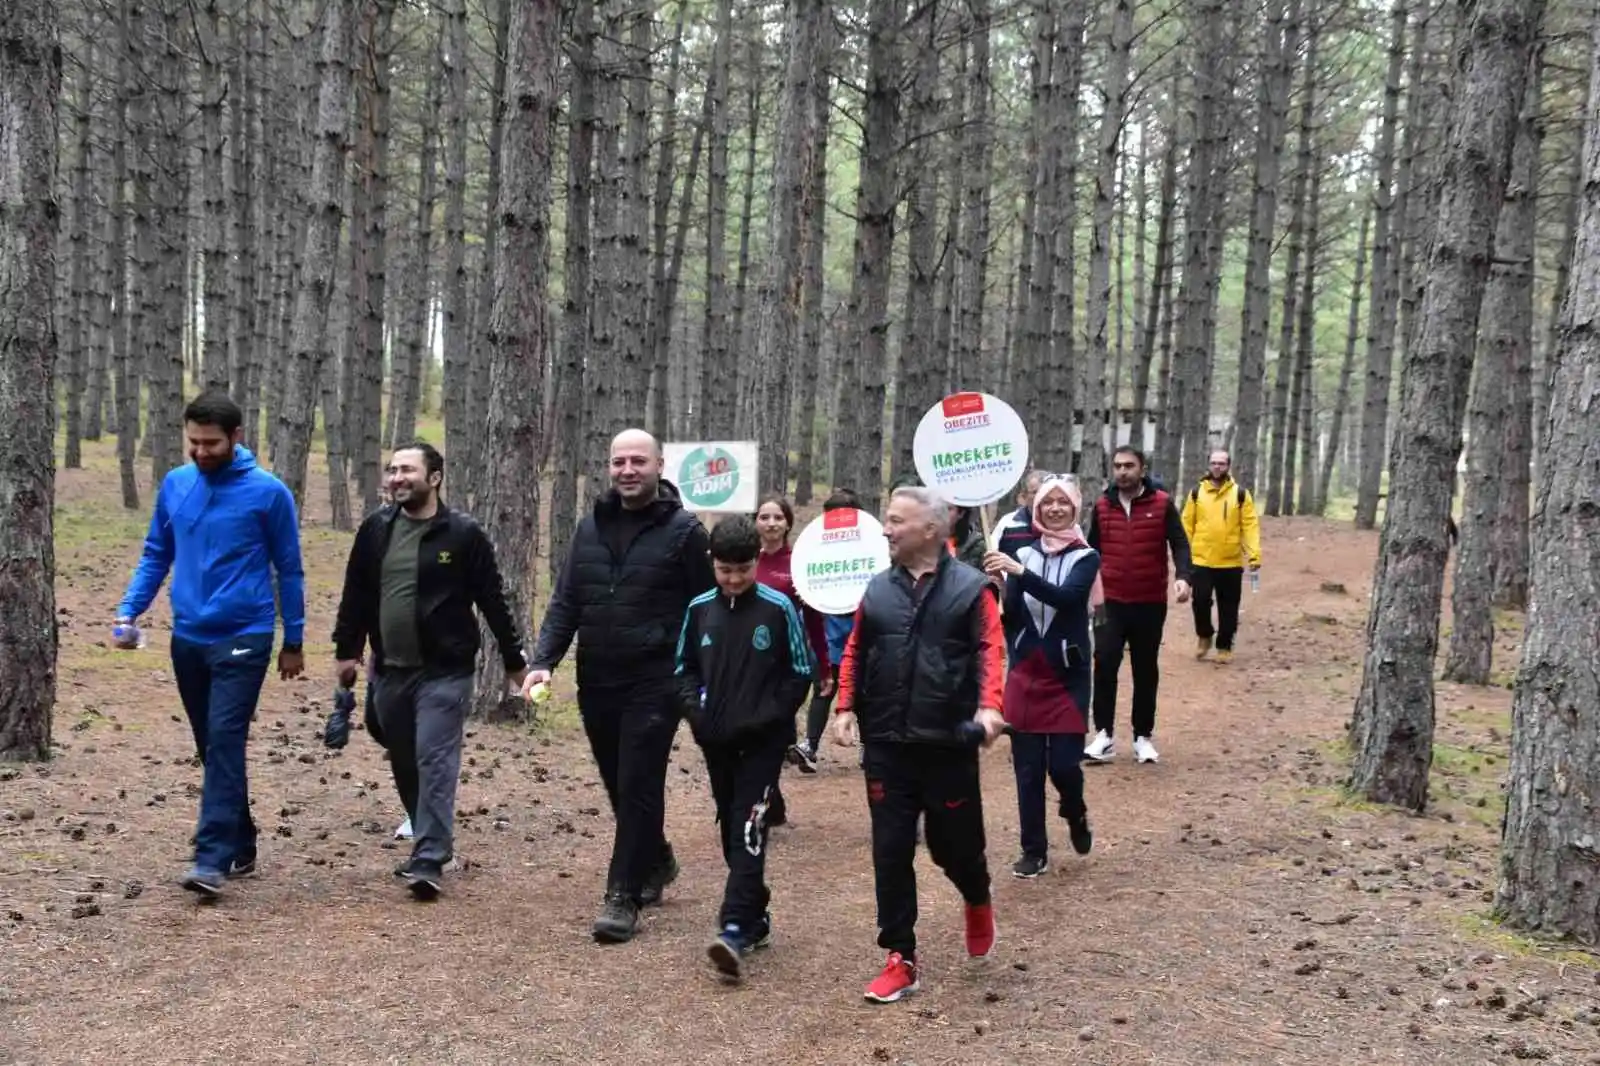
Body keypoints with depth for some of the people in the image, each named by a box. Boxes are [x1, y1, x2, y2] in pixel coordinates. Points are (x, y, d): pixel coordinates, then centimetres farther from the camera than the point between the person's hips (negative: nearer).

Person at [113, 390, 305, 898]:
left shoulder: (268, 492, -8)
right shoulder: (174, 485, 4)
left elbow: (288, 570, 0)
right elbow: (156, 555, 12)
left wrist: (293, 641, 3)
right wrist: (129, 609, -2)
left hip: (243, 638, -5)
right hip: (187, 638, 5)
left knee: (225, 743, -13)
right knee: (211, 747, 12)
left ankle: (213, 858, -12)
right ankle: (241, 845, 25)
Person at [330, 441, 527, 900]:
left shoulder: (463, 533, -6)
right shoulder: (376, 529, 6)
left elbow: (493, 602, -3)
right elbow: (356, 594, 14)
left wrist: (515, 661, 0)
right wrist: (346, 650, 12)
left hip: (445, 672, -5)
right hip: (390, 671, 5)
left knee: (435, 762, -10)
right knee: (404, 764, 13)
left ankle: (429, 861, -9)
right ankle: (430, 842, 28)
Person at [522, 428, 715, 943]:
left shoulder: (683, 530, -5)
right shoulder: (591, 527, 9)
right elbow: (565, 602, 9)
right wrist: (544, 660, -5)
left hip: (654, 686, -5)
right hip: (596, 684, 6)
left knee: (638, 788, -5)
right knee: (619, 786, 16)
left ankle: (624, 896, 3)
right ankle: (656, 862, 38)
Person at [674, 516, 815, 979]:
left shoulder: (778, 608, -8)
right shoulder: (699, 609, 2)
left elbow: (801, 673, -3)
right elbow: (685, 669, 12)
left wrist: (768, 717, -13)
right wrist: (696, 712, -4)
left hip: (764, 741, -4)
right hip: (716, 740, 5)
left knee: (749, 832, -11)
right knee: (732, 831, 12)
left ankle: (735, 930, -17)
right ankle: (756, 916, 26)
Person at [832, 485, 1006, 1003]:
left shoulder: (970, 587, -5)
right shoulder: (878, 589, 8)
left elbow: (989, 651, -11)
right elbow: (856, 653, 12)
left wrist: (988, 706, -26)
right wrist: (845, 707, 0)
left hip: (949, 744, -3)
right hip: (885, 746, 3)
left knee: (954, 844, 9)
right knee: (891, 852, 2)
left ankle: (977, 900, 44)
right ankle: (900, 960, 11)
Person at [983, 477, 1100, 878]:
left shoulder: (1086, 557, -3)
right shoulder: (1023, 554, 5)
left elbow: (1066, 597, -23)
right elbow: (1010, 616, -1)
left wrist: (1019, 572, -35)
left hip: (1068, 676, -2)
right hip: (1025, 674, 2)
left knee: (1063, 763, -5)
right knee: (1027, 768, 5)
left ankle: (1076, 814, 27)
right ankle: (1034, 851, 17)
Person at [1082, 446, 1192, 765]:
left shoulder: (1162, 503, -4)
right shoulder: (1102, 506, 4)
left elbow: (1179, 544, -4)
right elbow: (1092, 549, 12)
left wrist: (1183, 576, -21)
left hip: (1150, 603, -1)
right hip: (1111, 601, 1)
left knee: (1146, 670, 9)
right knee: (1104, 665, -8)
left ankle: (1143, 736, 19)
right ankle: (1104, 736, -2)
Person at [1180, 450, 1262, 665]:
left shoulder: (1241, 493, 1)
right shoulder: (1196, 492, 4)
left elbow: (1250, 525, -3)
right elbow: (1187, 524, 5)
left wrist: (1255, 554, -12)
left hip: (1231, 562, 0)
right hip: (1201, 560, 0)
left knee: (1228, 607, 6)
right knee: (1200, 601, -4)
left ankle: (1224, 646, 20)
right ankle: (1204, 636, 22)